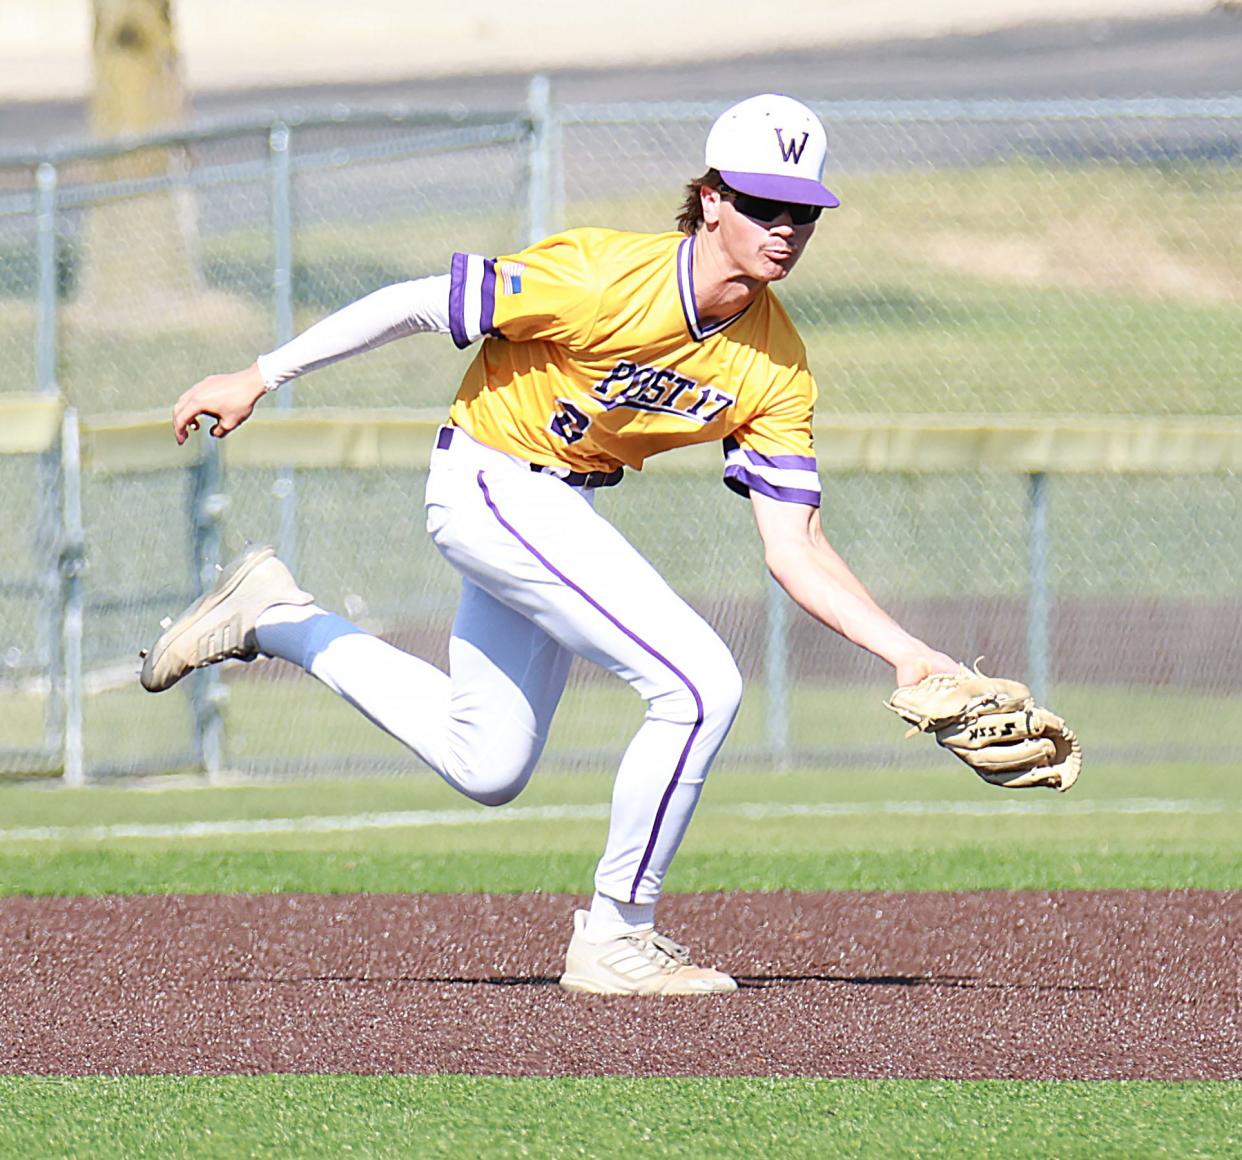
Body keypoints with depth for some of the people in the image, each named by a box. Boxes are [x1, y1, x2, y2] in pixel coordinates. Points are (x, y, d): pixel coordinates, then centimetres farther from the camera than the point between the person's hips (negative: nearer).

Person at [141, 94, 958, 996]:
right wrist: (260, 378, -17)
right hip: (491, 485, -8)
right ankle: (615, 940, -6)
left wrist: (906, 651, -20)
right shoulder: (603, 280, -28)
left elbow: (795, 551, -9)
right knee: (701, 685, -20)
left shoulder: (778, 366, -9)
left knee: (487, 769, 20)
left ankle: (277, 619, 32)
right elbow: (420, 305, -20)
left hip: (563, 512, 8)